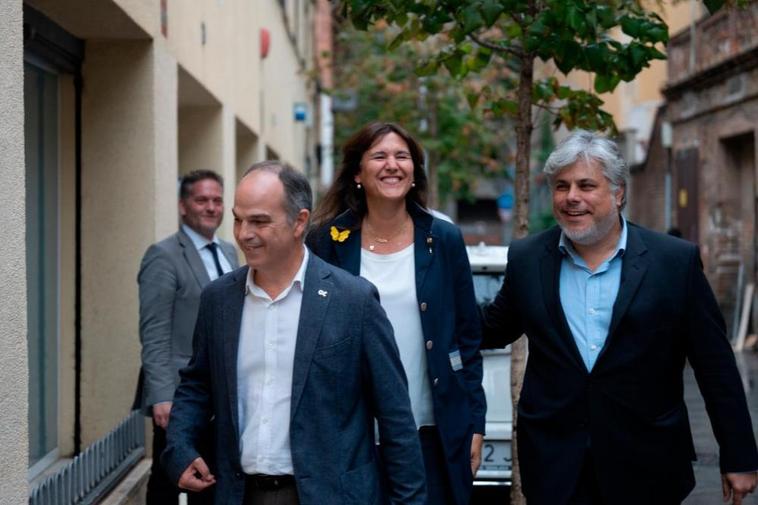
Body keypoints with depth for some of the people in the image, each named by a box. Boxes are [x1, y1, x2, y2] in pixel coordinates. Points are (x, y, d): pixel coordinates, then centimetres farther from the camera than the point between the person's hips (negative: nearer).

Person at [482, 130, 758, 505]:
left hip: (646, 469, -1)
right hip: (553, 466, 2)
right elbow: (491, 331, 15)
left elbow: (716, 368, -2)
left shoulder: (675, 261, -5)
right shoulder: (526, 259, 2)